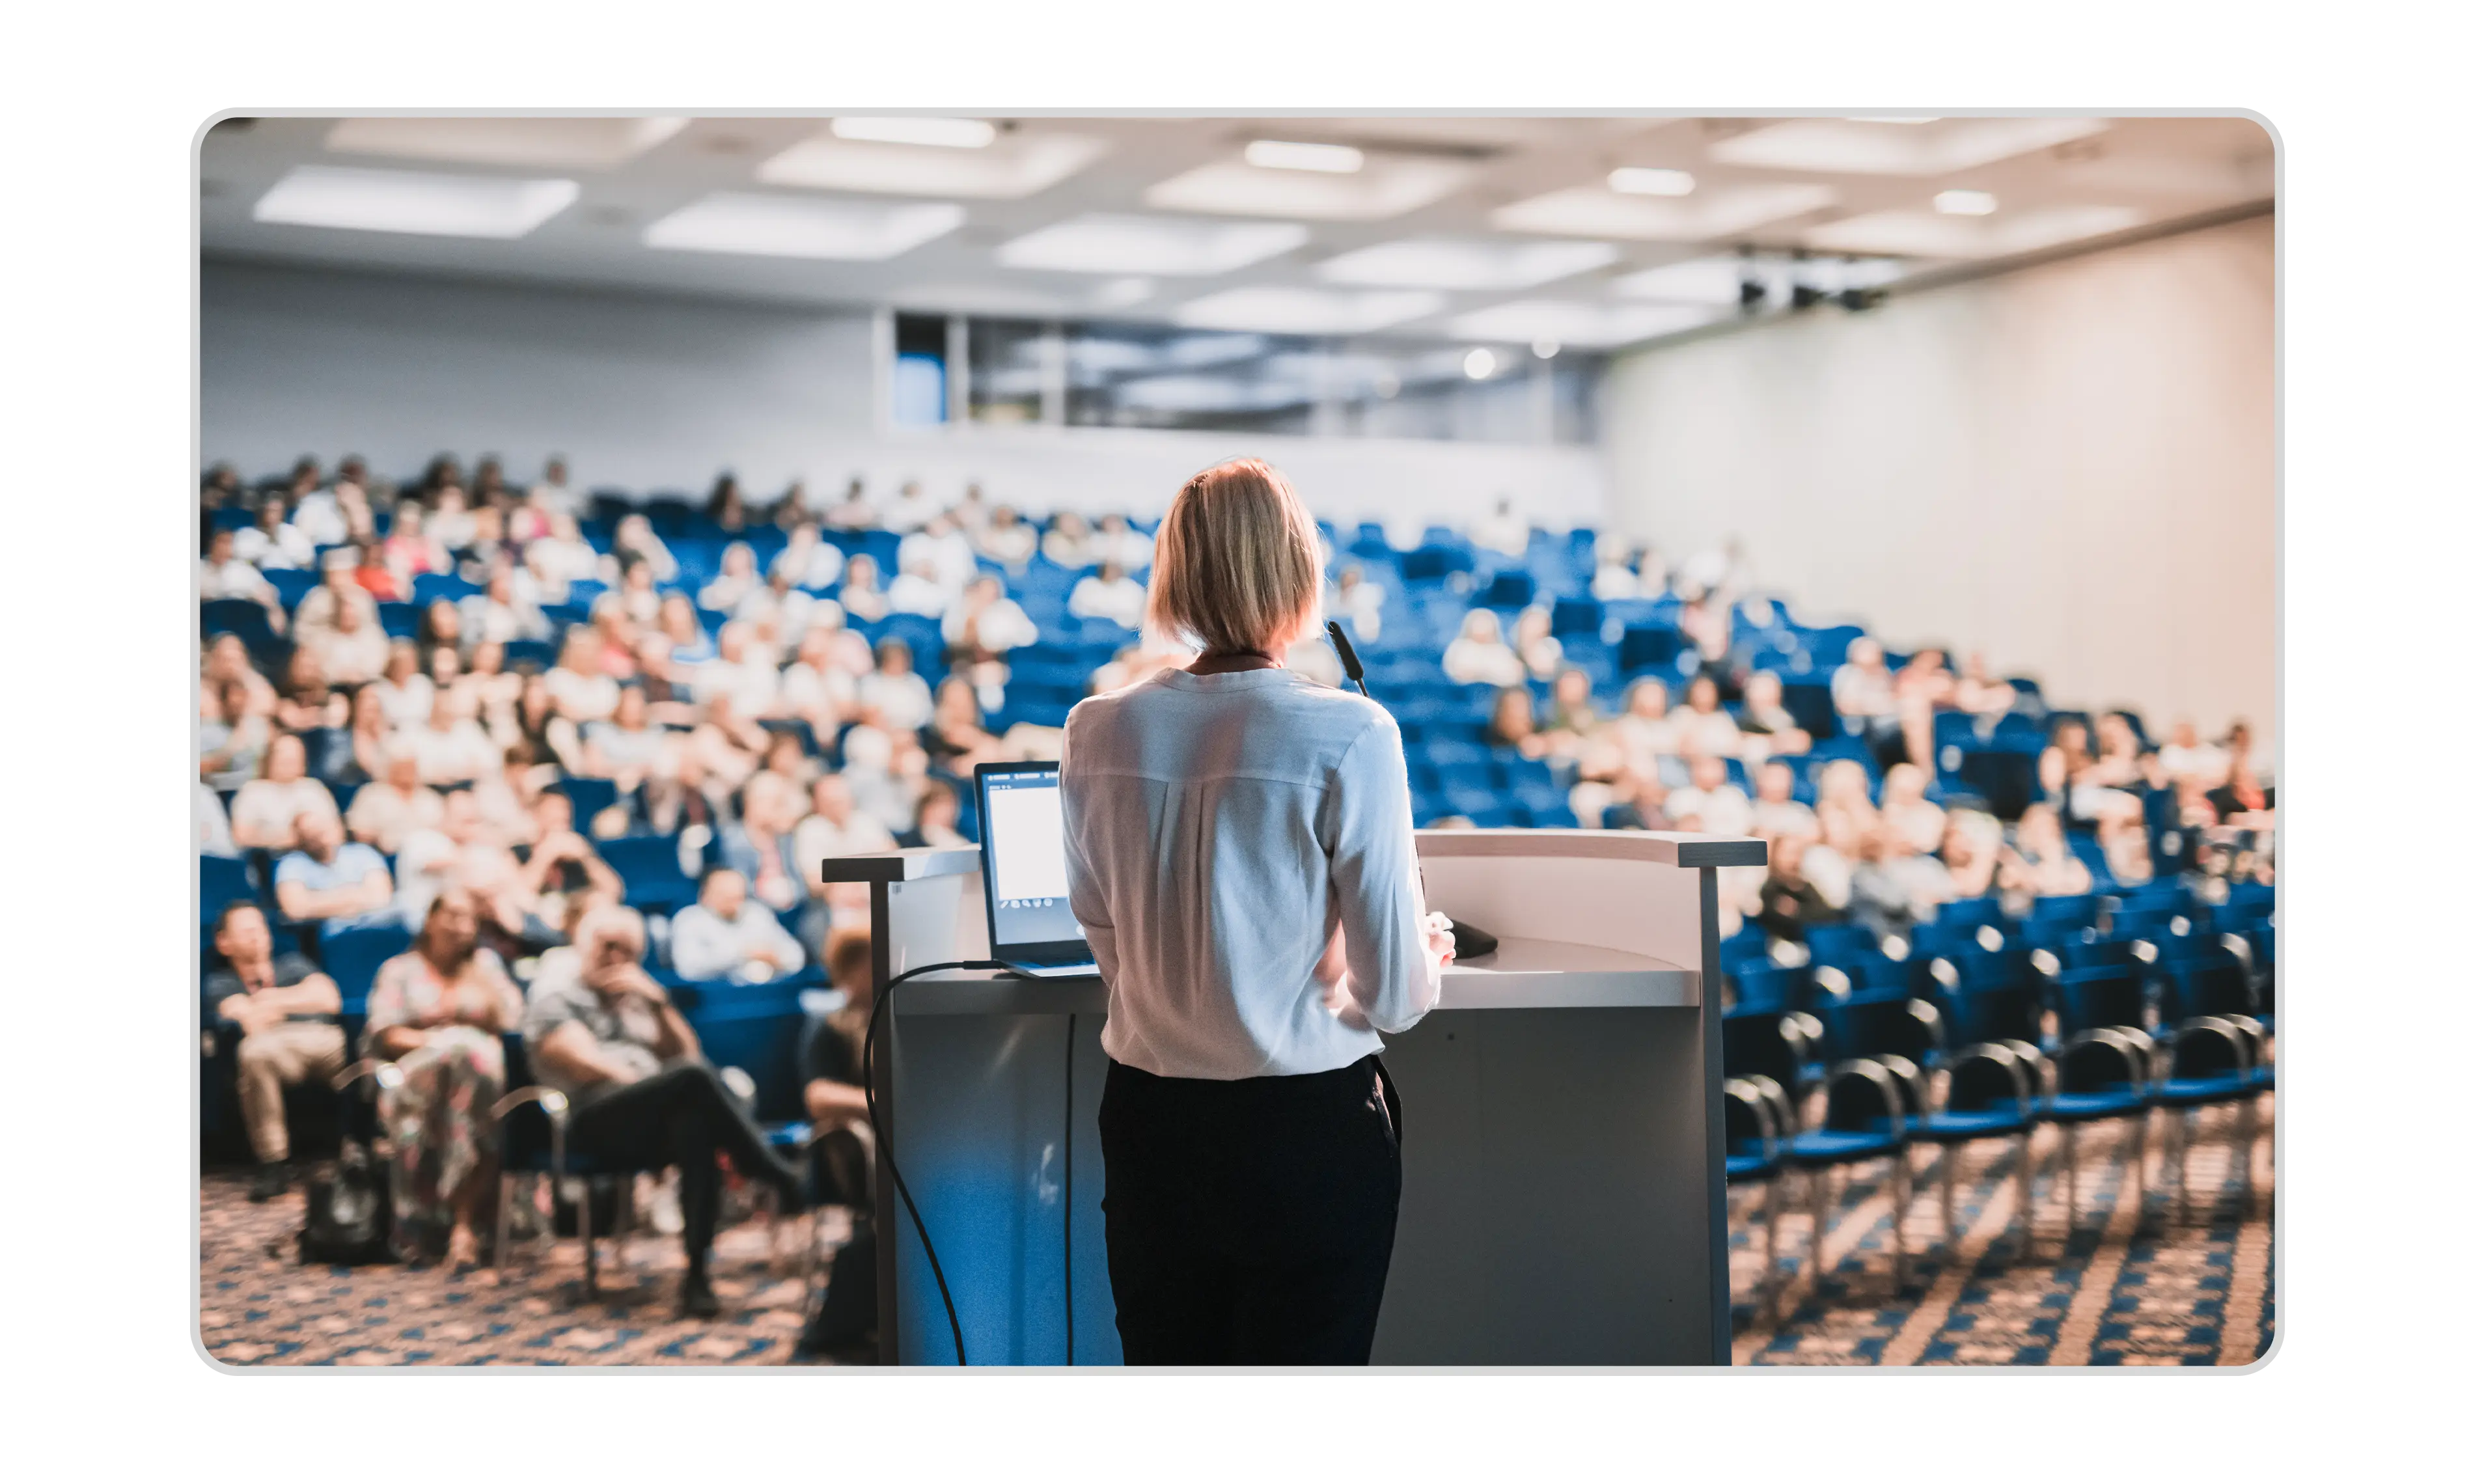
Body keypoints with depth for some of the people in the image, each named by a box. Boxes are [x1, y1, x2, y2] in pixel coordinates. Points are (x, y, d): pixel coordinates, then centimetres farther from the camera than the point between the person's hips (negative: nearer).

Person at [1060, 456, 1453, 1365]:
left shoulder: (1099, 733, -3)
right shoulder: (1349, 737, -15)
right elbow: (1395, 996, -9)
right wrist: (1431, 954, 14)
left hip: (1149, 1125, 4)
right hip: (1309, 1129, -4)